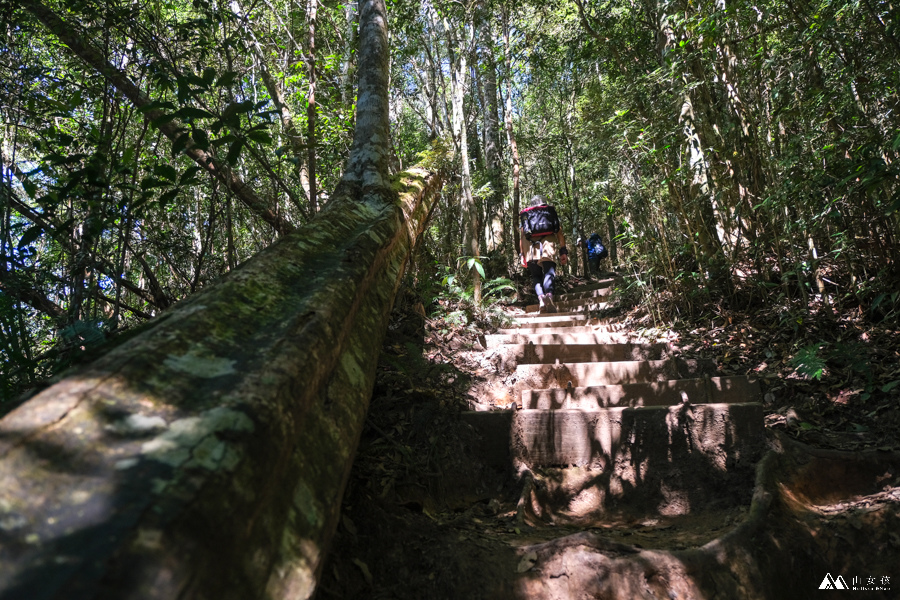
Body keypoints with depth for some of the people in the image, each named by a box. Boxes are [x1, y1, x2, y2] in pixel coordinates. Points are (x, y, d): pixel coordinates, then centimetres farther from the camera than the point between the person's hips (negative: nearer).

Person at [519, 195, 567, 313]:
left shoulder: (526, 216, 25)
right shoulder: (551, 213, 23)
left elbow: (521, 236, 14)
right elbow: (560, 233, 11)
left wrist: (522, 255, 13)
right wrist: (563, 251, 7)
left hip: (530, 247, 1)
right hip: (548, 244, -1)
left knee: (536, 277, 7)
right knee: (549, 273, -6)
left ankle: (541, 298, -18)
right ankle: (549, 295, -35)